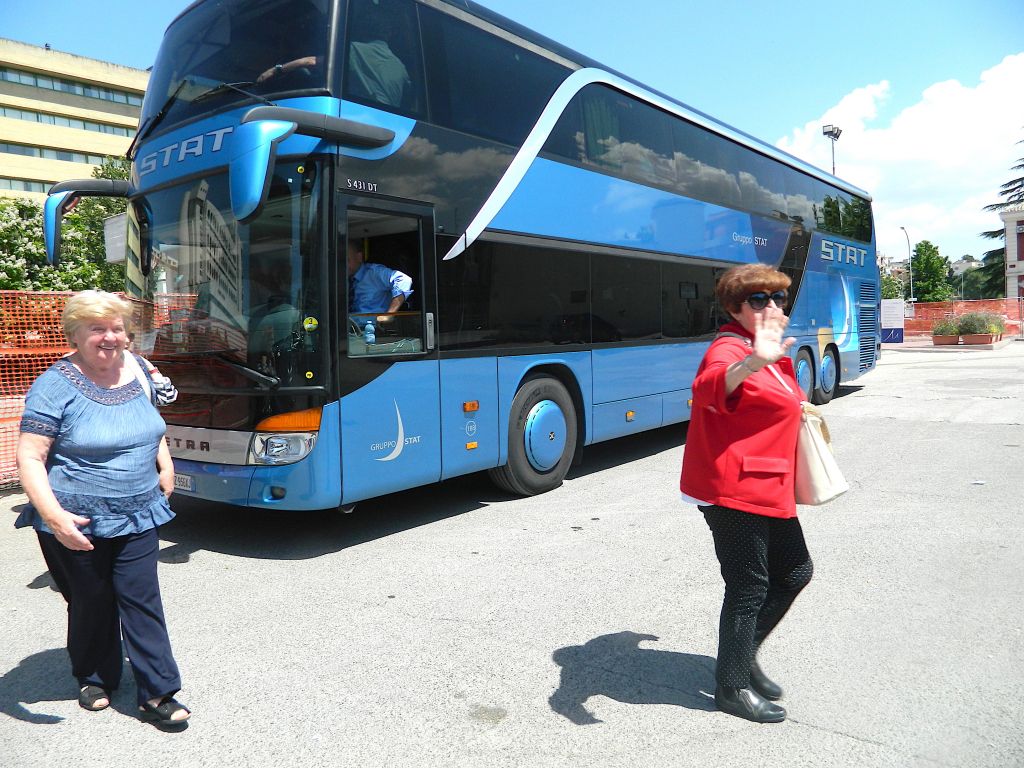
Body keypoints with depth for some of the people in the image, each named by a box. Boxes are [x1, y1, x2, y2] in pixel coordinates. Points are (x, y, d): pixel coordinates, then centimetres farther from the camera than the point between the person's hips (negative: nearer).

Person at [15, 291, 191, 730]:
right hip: (78, 524, -4)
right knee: (92, 604, 12)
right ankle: (94, 679, 36)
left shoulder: (136, 372, 5)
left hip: (137, 517, 4)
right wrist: (54, 516, -26)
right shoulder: (57, 385, -13)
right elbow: (29, 459, -15)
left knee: (142, 601, 4)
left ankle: (156, 694, 13)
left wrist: (165, 465, 8)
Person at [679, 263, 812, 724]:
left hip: (768, 490, 10)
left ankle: (743, 653, 34)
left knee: (795, 570, 18)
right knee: (750, 587, -1)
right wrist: (752, 363, -59)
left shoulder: (771, 356, 15)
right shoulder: (730, 349, -16)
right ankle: (733, 688, 18)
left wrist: (796, 409, 18)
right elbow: (708, 388, -42)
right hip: (733, 491, -10)